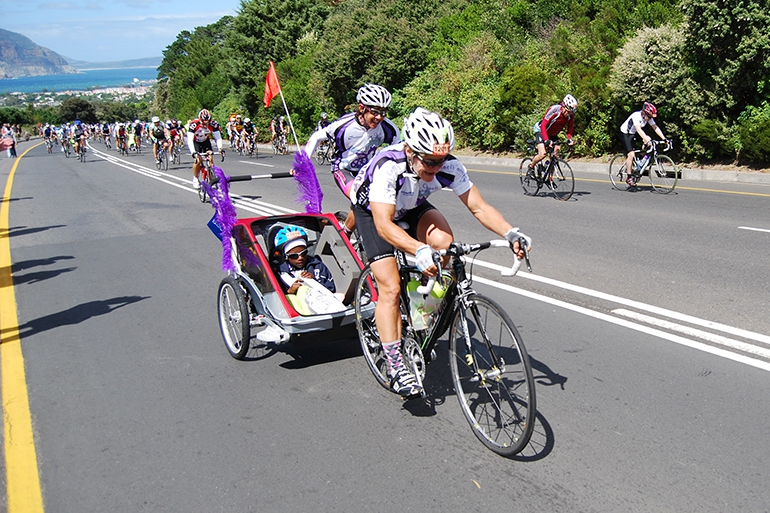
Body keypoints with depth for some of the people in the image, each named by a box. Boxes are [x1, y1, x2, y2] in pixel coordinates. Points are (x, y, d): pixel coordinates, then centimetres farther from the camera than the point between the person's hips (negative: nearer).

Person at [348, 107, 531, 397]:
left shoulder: (450, 167, -27)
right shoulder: (388, 167, -40)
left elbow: (479, 207, -25)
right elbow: (384, 224, -46)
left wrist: (510, 233, -41)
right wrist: (420, 250, -61)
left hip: (411, 206, 4)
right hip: (372, 210, -4)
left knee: (443, 240, -27)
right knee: (391, 288, -15)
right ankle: (396, 366, -7)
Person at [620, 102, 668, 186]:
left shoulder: (649, 118, -10)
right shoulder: (636, 116, -31)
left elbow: (656, 128, -13)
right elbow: (638, 129, -44)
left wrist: (664, 139, -24)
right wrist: (647, 139, -55)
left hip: (634, 134, 8)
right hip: (625, 133, -8)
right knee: (631, 154, -19)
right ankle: (628, 177, -10)